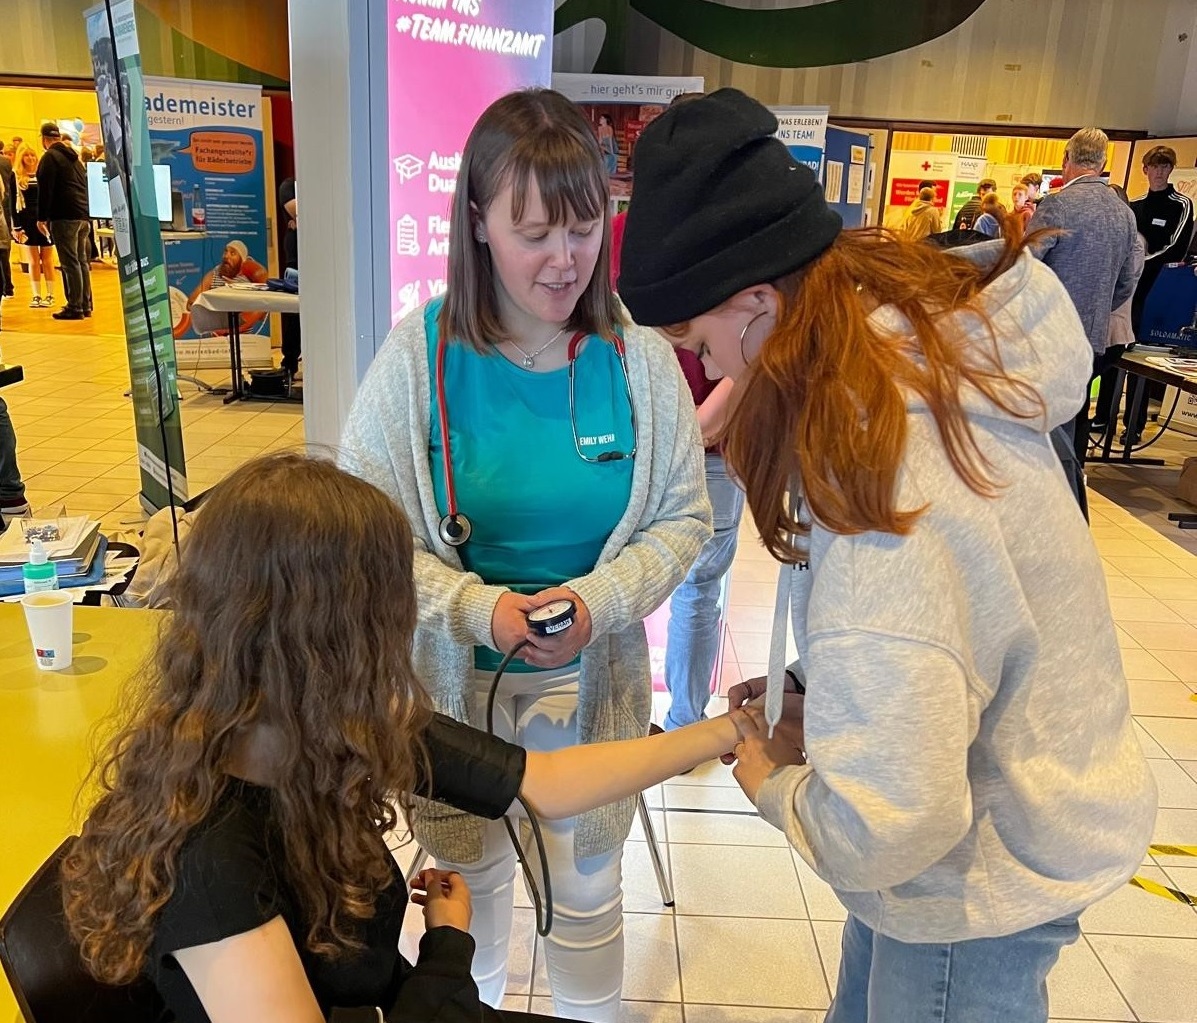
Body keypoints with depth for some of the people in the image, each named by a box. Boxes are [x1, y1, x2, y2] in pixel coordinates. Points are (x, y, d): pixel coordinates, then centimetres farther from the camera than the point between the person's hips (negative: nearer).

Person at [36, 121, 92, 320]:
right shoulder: (74, 157, 20)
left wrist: (42, 218, -9)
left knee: (69, 263, -8)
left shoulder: (50, 157, -5)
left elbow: (45, 190, -12)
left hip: (64, 217, -8)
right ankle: (86, 305, 12)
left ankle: (75, 307, -10)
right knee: (81, 260, 11)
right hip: (83, 215, 8)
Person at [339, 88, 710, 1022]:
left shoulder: (638, 357, -12)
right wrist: (480, 608, -24)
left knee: (587, 890, 20)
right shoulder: (421, 353, -15)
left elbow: (683, 518, -5)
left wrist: (596, 601, -21)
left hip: (594, 679, 0)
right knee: (468, 873, 25)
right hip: (452, 677, 0)